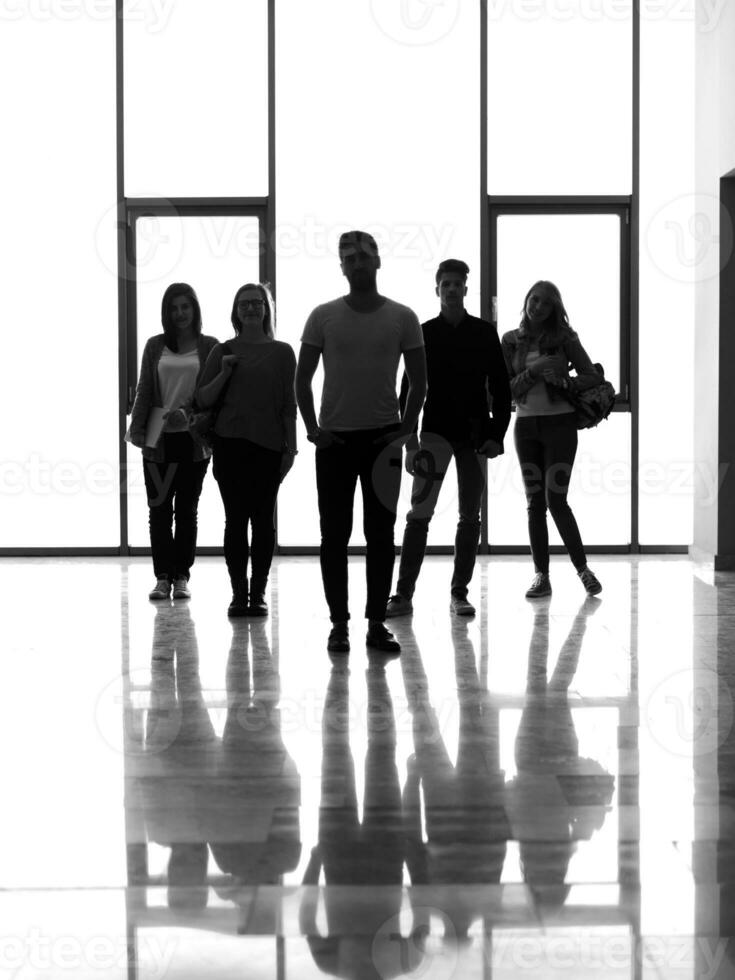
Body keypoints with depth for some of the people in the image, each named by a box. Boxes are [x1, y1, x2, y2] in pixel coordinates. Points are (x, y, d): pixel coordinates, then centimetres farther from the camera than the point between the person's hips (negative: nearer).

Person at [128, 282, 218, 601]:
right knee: (159, 508, 0)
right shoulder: (155, 345, 8)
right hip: (158, 437, 1)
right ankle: (162, 577, 5)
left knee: (187, 509, 4)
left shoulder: (210, 346, 3)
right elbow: (144, 389, 8)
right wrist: (137, 427, -1)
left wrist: (186, 413, -16)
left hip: (193, 438, -1)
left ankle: (181, 577, 10)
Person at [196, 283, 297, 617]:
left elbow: (289, 405, 6)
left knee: (263, 519, 1)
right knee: (236, 518, 0)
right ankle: (239, 593, 5)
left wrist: (291, 446, 0)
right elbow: (203, 400, 8)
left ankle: (259, 593, 7)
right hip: (230, 443, 0)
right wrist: (224, 374, -6)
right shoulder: (224, 351, 8)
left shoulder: (282, 352, 7)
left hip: (269, 445, 0)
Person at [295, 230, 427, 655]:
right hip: (335, 438, 0)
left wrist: (406, 428, -4)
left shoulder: (402, 317, 1)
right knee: (335, 534, 2)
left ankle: (377, 623, 12)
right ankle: (339, 624, 10)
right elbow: (303, 378, 4)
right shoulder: (324, 317, 0)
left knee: (381, 533, 4)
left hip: (384, 438, 0)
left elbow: (418, 381, 6)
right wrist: (312, 428, -4)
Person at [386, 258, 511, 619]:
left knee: (470, 517, 5)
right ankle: (403, 593, -8)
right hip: (435, 431, -1)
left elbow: (500, 387, 4)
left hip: (474, 434, 2)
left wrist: (497, 434, -4)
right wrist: (409, 439, -3)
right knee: (419, 514, -8)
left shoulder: (484, 333, 4)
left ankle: (459, 592, 14)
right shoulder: (424, 333, 3)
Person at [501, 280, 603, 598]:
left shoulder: (563, 337, -1)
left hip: (559, 423, -3)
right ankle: (541, 576, 8)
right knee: (535, 503, 4)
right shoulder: (511, 341, 5)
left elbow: (592, 376, -1)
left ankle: (582, 568, 6)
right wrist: (534, 372, -17)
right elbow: (508, 388, -1)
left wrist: (562, 380, -18)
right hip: (526, 425, 3)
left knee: (555, 499, -9)